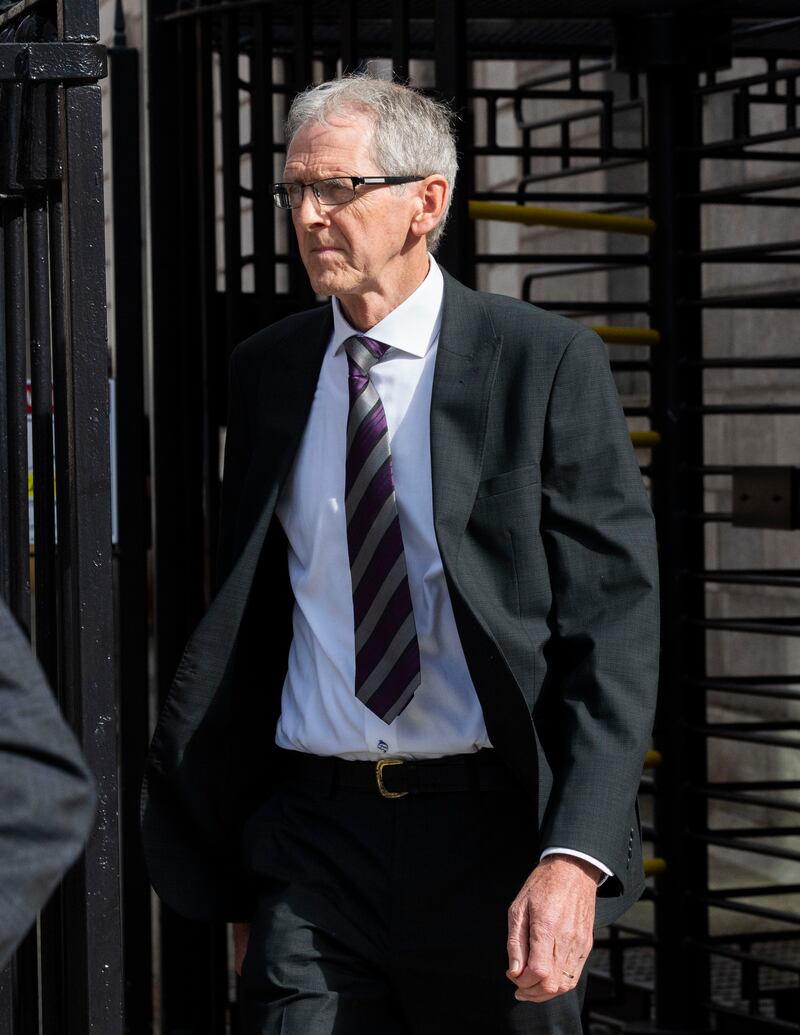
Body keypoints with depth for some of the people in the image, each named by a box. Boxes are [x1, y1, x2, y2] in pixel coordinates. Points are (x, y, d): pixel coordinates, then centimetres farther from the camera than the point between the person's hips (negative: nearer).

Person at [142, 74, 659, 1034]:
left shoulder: (547, 362, -4)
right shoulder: (266, 369, 10)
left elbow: (614, 623, -8)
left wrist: (574, 857, -19)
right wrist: (231, 856, 14)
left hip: (495, 839, -3)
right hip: (313, 838, 3)